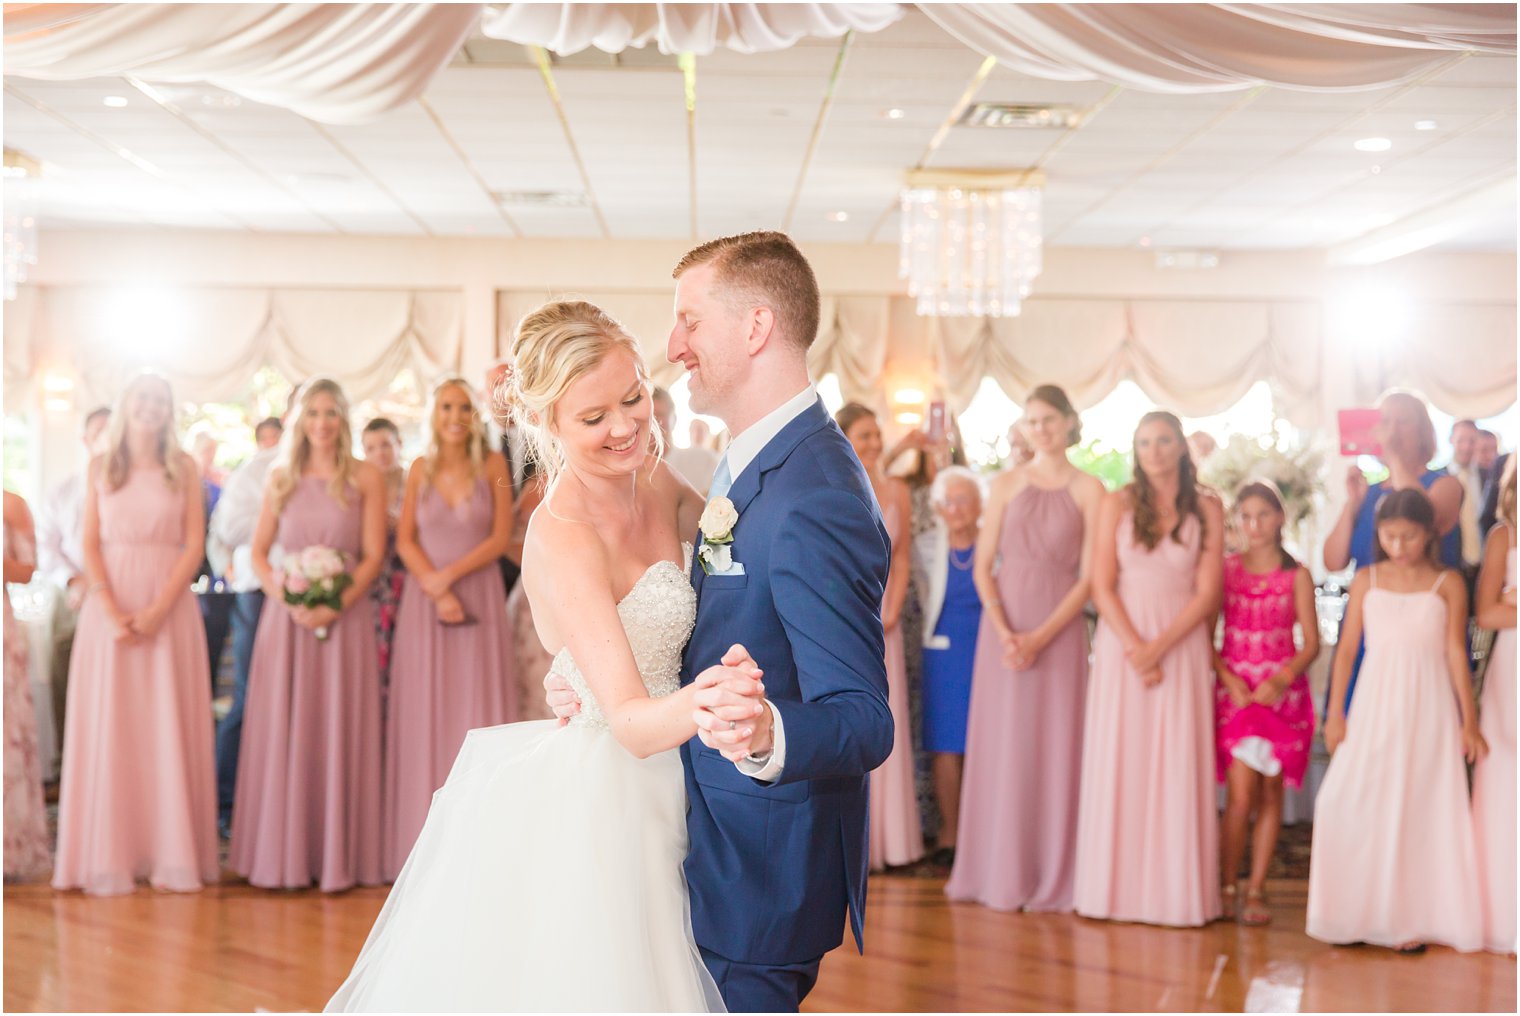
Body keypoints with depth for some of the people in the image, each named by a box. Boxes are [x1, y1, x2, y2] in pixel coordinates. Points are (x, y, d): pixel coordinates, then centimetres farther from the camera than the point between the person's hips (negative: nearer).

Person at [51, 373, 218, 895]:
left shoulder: (184, 469, 6)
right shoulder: (101, 467, 9)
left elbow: (195, 545, 0)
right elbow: (90, 544, 3)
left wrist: (158, 610, -12)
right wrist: (111, 610, -11)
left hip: (169, 607, -1)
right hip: (109, 604, 1)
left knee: (168, 727, -1)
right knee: (107, 726, -1)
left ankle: (171, 854, 1)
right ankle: (110, 856, 3)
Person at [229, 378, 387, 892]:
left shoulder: (366, 478, 3)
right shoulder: (280, 478, 9)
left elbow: (373, 555, -2)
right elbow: (258, 552, 8)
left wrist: (337, 605, -16)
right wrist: (286, 598, -10)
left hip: (345, 614, -2)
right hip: (286, 614, 2)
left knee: (339, 730, -1)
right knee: (282, 730, 1)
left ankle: (337, 856, 5)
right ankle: (284, 854, 8)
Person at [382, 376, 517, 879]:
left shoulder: (493, 465, 2)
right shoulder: (419, 470, 7)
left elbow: (501, 537, -3)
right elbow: (405, 540, 4)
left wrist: (450, 575, -13)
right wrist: (436, 591, -10)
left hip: (480, 597, -2)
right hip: (425, 599, 2)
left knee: (477, 715, -2)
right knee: (425, 719, 1)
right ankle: (427, 845, 5)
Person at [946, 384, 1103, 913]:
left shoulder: (1088, 489, 2)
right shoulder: (1006, 483, 8)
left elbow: (1090, 575, -3)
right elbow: (983, 565, 4)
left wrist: (1042, 636, -12)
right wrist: (1003, 631, -10)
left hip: (1060, 627, -2)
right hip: (1003, 624, 2)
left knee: (1055, 745, 0)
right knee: (1000, 743, 4)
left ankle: (1052, 878, 8)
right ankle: (998, 872, 13)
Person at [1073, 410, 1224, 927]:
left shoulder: (1207, 509, 3)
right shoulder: (1118, 504, 3)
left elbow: (1207, 593, -2)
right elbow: (1102, 586, -1)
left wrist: (1159, 647, -12)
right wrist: (1135, 649, -11)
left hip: (1182, 646, 0)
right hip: (1122, 642, 0)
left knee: (1178, 767, -1)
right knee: (1118, 764, 0)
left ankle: (1175, 891, 5)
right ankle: (1116, 888, 6)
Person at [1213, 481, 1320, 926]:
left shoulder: (1297, 576, 4)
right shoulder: (1224, 569, 4)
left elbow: (1311, 643, 2)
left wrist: (1282, 679, -13)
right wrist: (1230, 680, -11)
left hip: (1282, 690, 1)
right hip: (1235, 691, -1)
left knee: (1271, 793, 3)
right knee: (1241, 795, -9)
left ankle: (1256, 890, 11)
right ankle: (1227, 888, 3)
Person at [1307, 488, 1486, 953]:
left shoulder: (1448, 584, 2)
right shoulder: (1367, 580, 7)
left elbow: (1456, 651, 0)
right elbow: (1347, 647, 7)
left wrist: (1468, 720, -2)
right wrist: (1335, 713, 3)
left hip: (1428, 708, -2)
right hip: (1374, 705, 2)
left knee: (1421, 807, 0)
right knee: (1356, 804, -3)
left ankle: (1412, 917, 7)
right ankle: (1360, 913, 9)